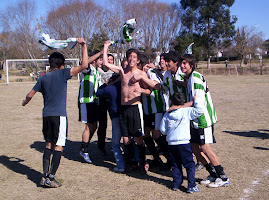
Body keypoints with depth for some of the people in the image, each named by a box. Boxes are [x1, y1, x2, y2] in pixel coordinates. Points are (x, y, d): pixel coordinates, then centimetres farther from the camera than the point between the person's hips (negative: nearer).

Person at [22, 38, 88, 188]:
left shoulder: (43, 78, 11)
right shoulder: (62, 73, -4)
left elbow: (30, 95, 18)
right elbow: (84, 65, -12)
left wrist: (25, 102, 40)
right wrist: (84, 46, -4)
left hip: (46, 115, 6)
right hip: (59, 115, -6)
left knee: (49, 144, 15)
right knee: (59, 146, -1)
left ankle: (45, 175, 13)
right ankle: (51, 177, -4)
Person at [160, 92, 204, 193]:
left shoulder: (167, 114, 5)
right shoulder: (187, 111, -6)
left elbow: (162, 129, 8)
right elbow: (199, 110, -10)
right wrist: (196, 100, 3)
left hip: (171, 143, 4)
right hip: (183, 143, -4)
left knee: (175, 164, 18)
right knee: (189, 164, 4)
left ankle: (176, 183, 21)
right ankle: (191, 186, 3)